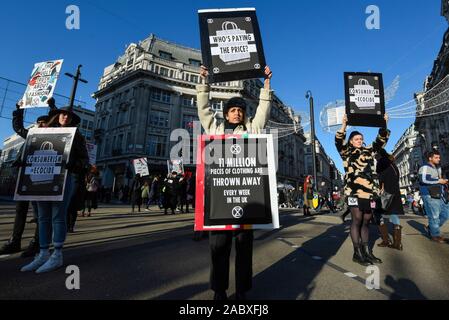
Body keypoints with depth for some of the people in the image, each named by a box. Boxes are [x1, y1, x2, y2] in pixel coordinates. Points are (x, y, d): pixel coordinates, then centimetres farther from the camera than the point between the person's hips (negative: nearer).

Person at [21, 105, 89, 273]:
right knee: (43, 217, 6)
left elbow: (84, 159, 0)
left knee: (58, 216, -5)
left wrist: (75, 165, -19)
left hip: (64, 177, -4)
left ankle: (57, 255, 2)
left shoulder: (76, 136, 8)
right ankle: (43, 254, 14)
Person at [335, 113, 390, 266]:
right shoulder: (346, 152, 4)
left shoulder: (368, 151, 18)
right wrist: (344, 125, -22)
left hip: (369, 191, 5)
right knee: (357, 221, -3)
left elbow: (381, 140, 20)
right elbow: (338, 141, -12)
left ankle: (366, 251, 20)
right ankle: (357, 253, 3)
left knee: (366, 221, 10)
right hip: (354, 191, -5)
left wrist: (384, 125, 8)